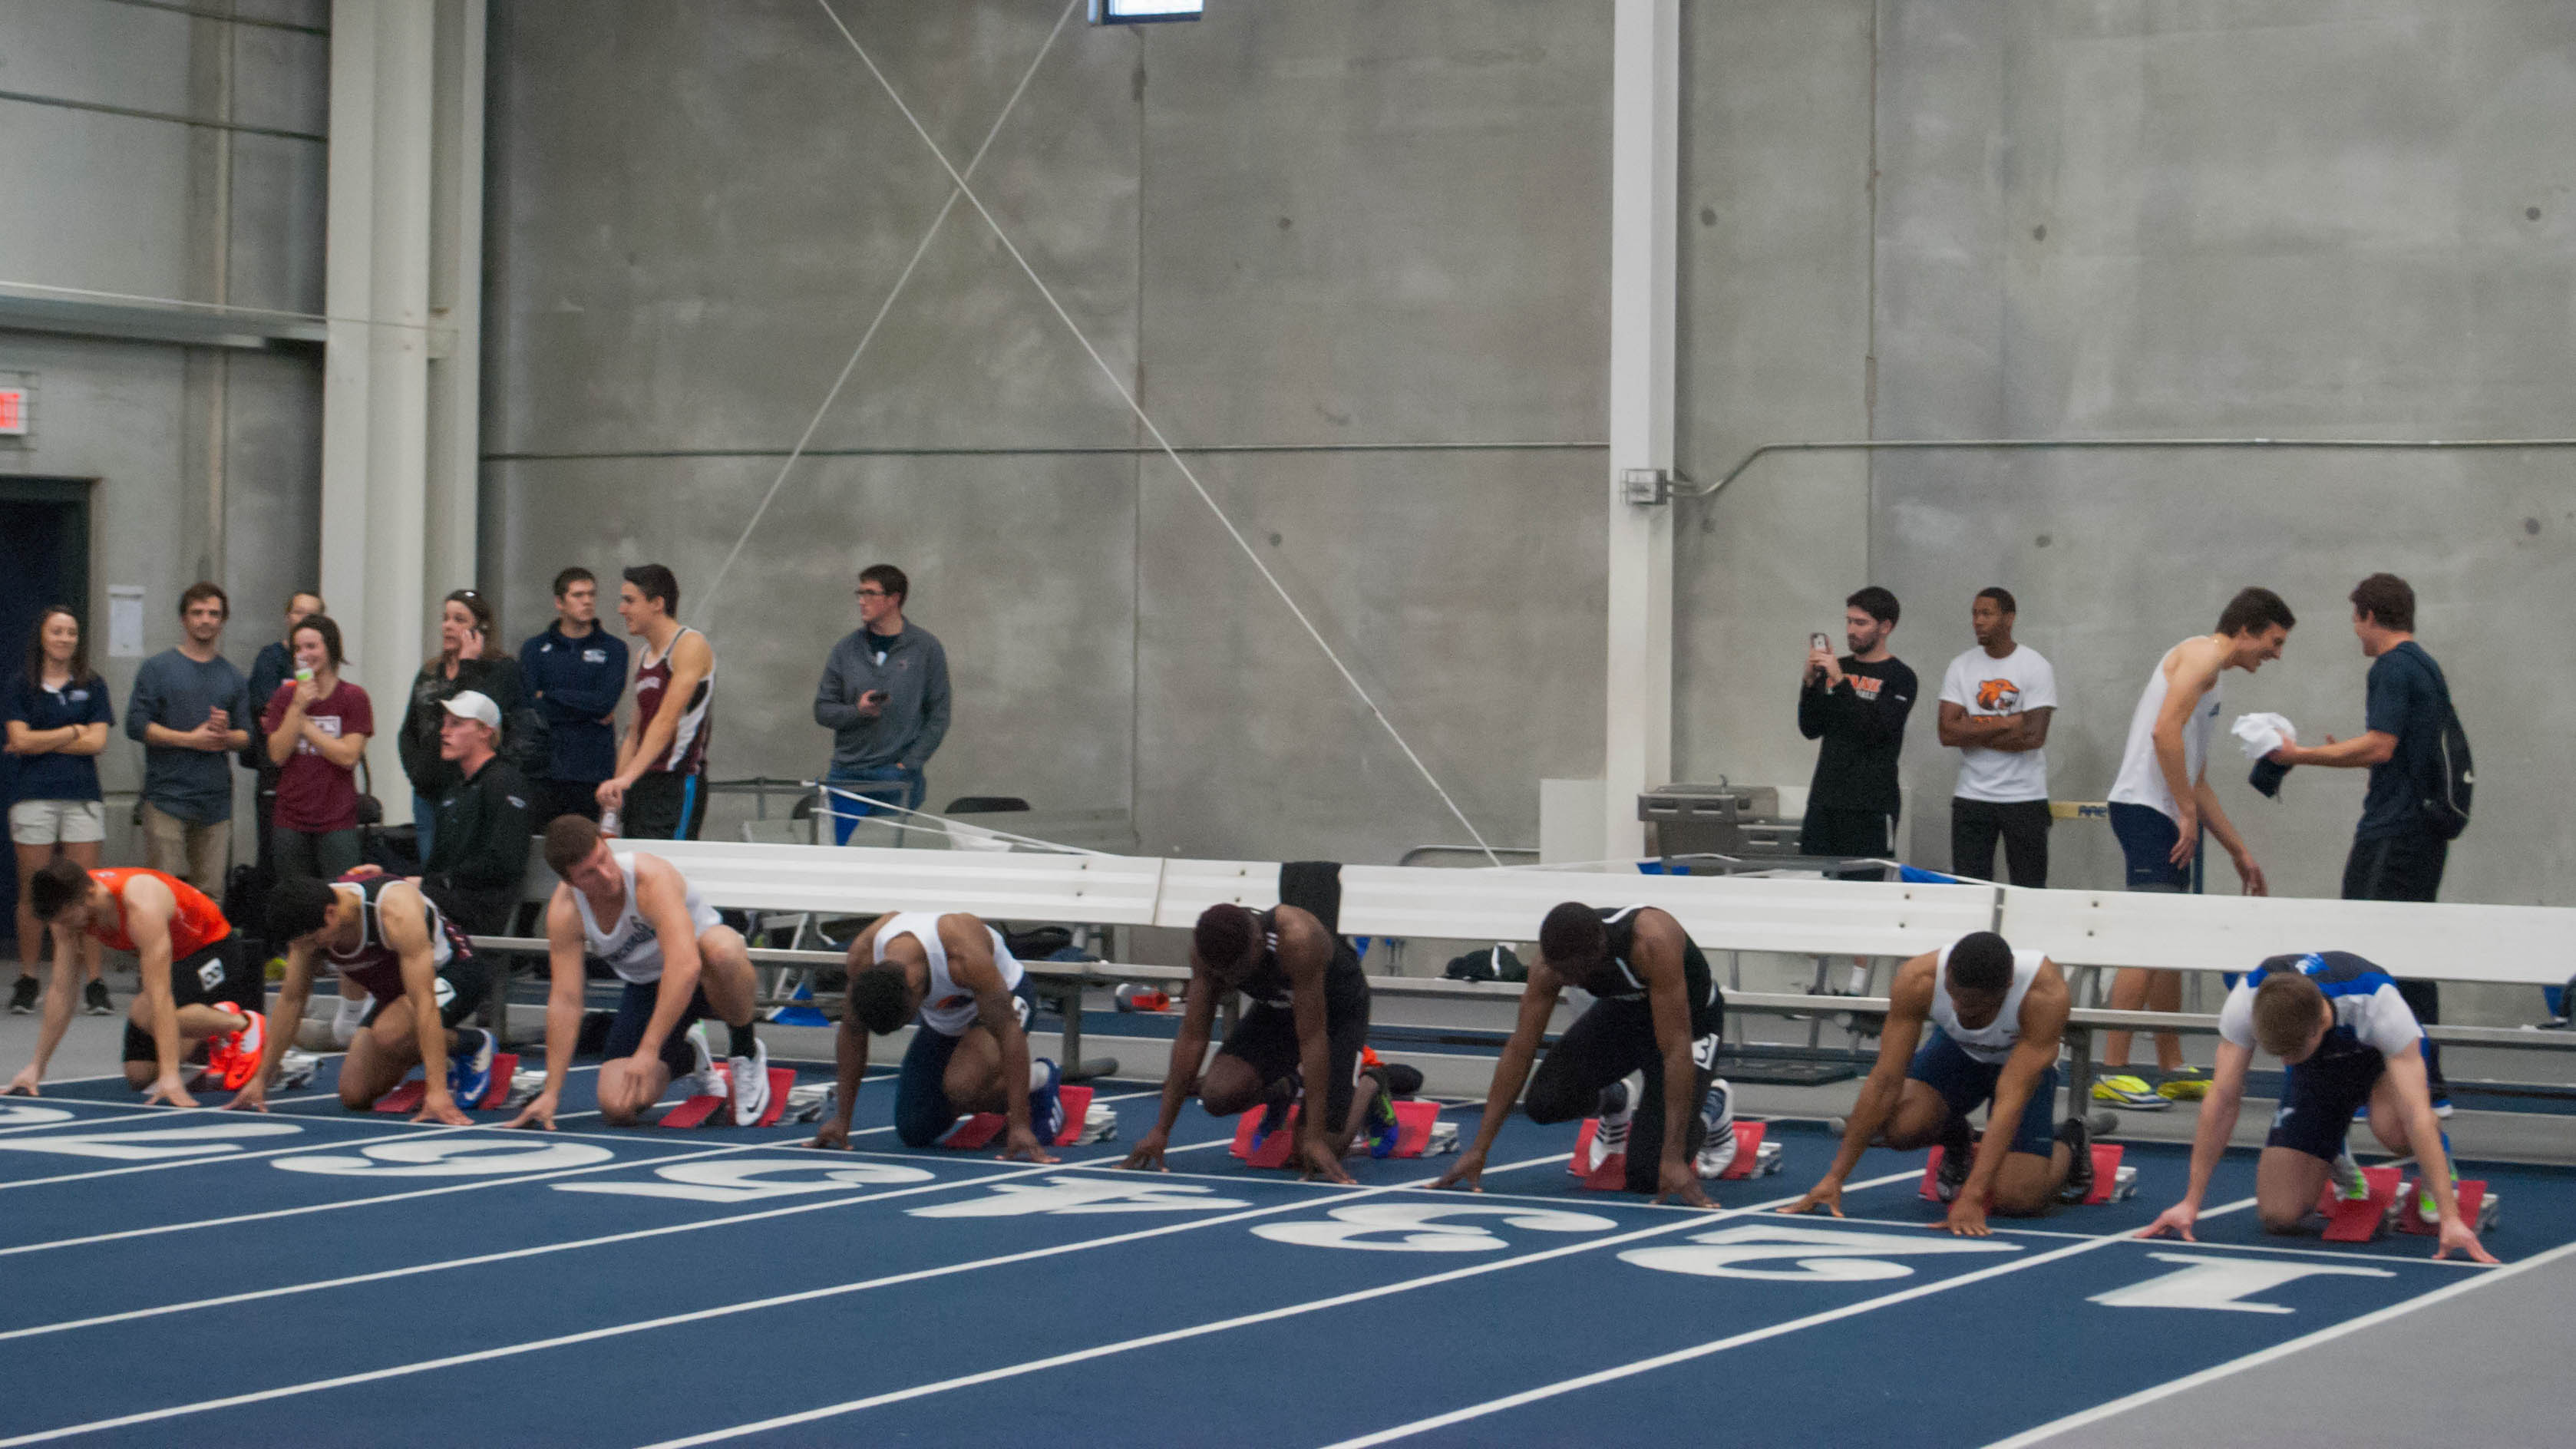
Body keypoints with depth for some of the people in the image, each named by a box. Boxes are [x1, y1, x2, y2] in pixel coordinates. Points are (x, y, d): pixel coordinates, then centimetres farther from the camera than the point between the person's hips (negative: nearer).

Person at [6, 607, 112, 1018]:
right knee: (32, 895, 1)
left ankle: (94, 982, -2)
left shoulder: (92, 686, 9)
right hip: (34, 798, 0)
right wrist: (72, 732, -1)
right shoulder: (22, 687, 8)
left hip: (81, 798, 0)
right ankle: (27, 983, 10)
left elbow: (97, 742, -1)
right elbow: (21, 740, -3)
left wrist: (42, 743, -3)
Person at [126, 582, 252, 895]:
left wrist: (225, 734, -8)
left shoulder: (232, 676, 16)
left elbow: (246, 738, 14)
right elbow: (137, 725, -4)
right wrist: (190, 739, -10)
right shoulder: (158, 668, 4)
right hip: (167, 796, -4)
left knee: (209, 892, 0)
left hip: (216, 802, 4)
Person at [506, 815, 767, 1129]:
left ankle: (747, 1054, -14)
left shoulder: (651, 877, -32)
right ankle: (688, 1059, 21)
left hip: (705, 978, -5)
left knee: (722, 947, -42)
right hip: (647, 987, 5)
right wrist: (551, 1094, -22)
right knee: (617, 1108, -14)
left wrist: (649, 1050, -46)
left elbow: (685, 965, -43)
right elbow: (565, 999, -17)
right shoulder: (565, 911, -18)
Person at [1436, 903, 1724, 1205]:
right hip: (1622, 1010, 5)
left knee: (1647, 1176, -15)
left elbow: (1677, 1051, -42)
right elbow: (1519, 1050, -19)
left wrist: (1674, 1158, -44)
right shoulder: (1553, 960, -27)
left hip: (1688, 1020, -5)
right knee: (1545, 1102, -20)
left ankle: (1712, 1106, 16)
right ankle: (1613, 1104, 15)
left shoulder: (1652, 944, -43)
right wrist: (1479, 1150, -21)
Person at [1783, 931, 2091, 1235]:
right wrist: (1834, 1178, -31)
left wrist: (1972, 1197, -51)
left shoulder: (2045, 994, -41)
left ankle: (2068, 1144, 15)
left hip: (2026, 1062, -2)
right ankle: (1955, 1142, 8)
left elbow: (2011, 1101, -44)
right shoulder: (1918, 980, -34)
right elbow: (1885, 1081, -29)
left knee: (2019, 1199, -20)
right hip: (1957, 1050, 2)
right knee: (1900, 1125, -29)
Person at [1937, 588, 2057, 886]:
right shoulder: (1960, 668, 5)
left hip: (2025, 798, -3)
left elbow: (2034, 736, -14)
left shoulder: (2036, 668, -4)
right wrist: (2006, 723, -12)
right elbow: (1947, 733, -6)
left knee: (2029, 891, 2)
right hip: (1971, 797, 3)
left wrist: (1972, 732, -9)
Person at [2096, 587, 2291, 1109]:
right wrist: (2188, 814, -17)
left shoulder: (2209, 672, 26)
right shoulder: (2204, 653, -5)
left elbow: (2197, 781, 30)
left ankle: (2172, 1069, 20)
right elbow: (2165, 730, -20)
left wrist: (2240, 853, 30)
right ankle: (2112, 1072, -15)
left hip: (2168, 818, 10)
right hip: (2146, 808, -10)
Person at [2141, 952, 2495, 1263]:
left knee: (2394, 1129, -40)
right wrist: (2190, 1202, -23)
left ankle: (2439, 1162, -3)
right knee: (2279, 1216, -11)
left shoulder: (2377, 1003, -41)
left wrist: (2450, 1219, -48)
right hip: (2317, 1072, 3)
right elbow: (2223, 1100, -24)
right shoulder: (2246, 1001, -34)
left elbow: (2415, 1116, -44)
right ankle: (2337, 1161, 23)